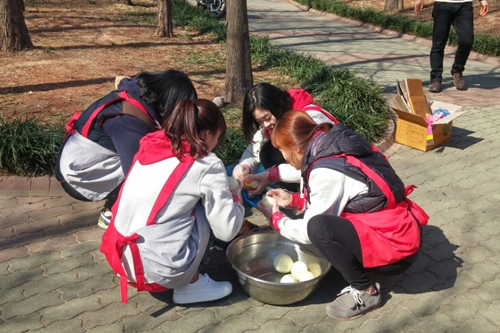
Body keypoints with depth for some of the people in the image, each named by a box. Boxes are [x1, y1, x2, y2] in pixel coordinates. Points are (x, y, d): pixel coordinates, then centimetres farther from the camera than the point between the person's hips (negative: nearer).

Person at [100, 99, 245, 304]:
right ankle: (189, 285, 11)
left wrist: (223, 189, 25)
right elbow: (226, 230, -3)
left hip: (121, 259, 7)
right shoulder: (207, 165, -7)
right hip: (158, 270, -7)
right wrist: (235, 198, 17)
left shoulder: (151, 145, 9)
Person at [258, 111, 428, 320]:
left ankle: (364, 292, -5)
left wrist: (276, 219, 5)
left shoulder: (327, 172, -21)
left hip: (395, 248, -9)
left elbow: (310, 232, -11)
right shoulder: (338, 150, 3)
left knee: (318, 227, -26)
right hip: (400, 232, 9)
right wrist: (293, 200, 15)